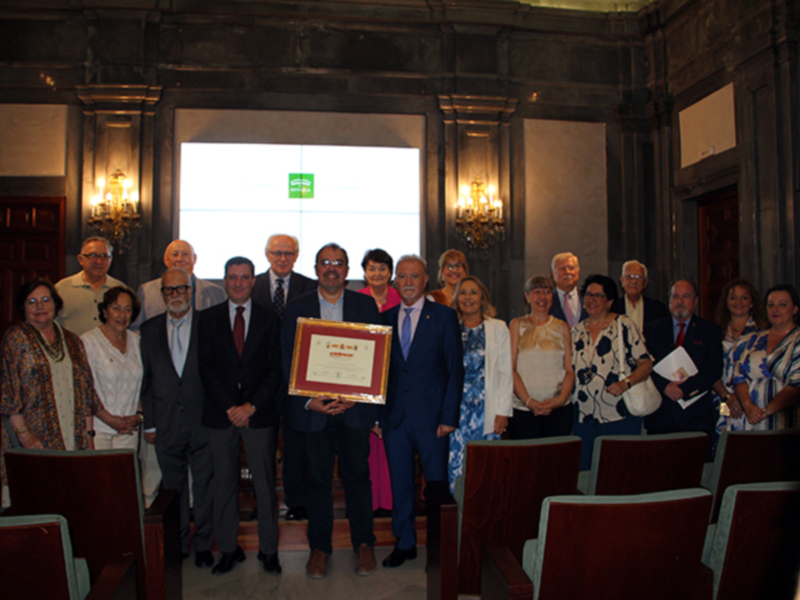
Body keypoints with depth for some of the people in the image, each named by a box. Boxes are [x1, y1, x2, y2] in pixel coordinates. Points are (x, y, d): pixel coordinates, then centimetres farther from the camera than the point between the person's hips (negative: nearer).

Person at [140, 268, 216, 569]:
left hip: (202, 422, -2)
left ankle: (203, 545, 24)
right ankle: (178, 544, 30)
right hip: (166, 425, 2)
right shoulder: (149, 329, 6)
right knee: (173, 488, 14)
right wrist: (149, 423, 4)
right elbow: (145, 379, 6)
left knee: (205, 487, 7)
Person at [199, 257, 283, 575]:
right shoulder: (209, 318, 7)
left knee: (265, 483, 4)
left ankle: (268, 549, 17)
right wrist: (229, 408, -8)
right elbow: (206, 367, 1)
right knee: (223, 483, 7)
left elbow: (275, 369, 0)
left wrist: (251, 405, -10)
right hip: (220, 413, 1)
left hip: (259, 413, -1)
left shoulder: (269, 319, 5)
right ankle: (228, 549, 19)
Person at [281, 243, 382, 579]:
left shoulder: (366, 306, 5)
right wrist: (307, 400, -11)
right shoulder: (296, 308, 5)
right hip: (313, 408, 0)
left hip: (355, 407, 0)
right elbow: (289, 361, 2)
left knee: (358, 476, 7)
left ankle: (363, 544, 24)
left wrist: (356, 396, -11)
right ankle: (319, 547, 24)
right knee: (317, 479, 8)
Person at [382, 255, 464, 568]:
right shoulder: (385, 318, 9)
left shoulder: (445, 316, -1)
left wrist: (449, 416, -10)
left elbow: (456, 369, -4)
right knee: (400, 482, 12)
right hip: (394, 414, 3)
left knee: (437, 482, 5)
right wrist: (376, 413, 2)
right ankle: (404, 543, 28)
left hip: (431, 414, -3)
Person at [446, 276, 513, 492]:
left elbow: (505, 373, 4)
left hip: (486, 409, -1)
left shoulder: (498, 328, 7)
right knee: (455, 465, -3)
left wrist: (502, 411, -4)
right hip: (456, 408, 1)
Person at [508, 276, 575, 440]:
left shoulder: (562, 327, 12)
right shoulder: (517, 325, 7)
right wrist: (528, 400, -12)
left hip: (559, 409, 2)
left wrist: (562, 398, -9)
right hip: (523, 409, -1)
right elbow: (510, 368, 0)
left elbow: (570, 370, 9)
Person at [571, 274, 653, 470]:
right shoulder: (578, 331, 11)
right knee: (582, 473, 5)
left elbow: (646, 364, -4)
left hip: (620, 416, -4)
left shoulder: (624, 325, -1)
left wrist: (625, 383, -20)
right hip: (584, 416, 4)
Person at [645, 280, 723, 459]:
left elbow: (714, 370, -2)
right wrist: (665, 386, -14)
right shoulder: (653, 329, 13)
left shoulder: (709, 330, 9)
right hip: (659, 417, 1)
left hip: (696, 417, -1)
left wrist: (683, 388, -13)